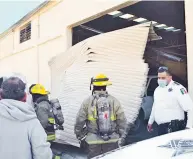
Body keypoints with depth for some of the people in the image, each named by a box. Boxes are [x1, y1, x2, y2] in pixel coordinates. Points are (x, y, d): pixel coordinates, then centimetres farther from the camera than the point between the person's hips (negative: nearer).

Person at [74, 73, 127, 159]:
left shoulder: (87, 101, -8)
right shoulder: (114, 101, -5)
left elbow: (79, 121, -5)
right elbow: (122, 121, -2)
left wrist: (80, 135, 11)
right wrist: (118, 134, 14)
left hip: (93, 141, -1)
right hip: (112, 140, 1)